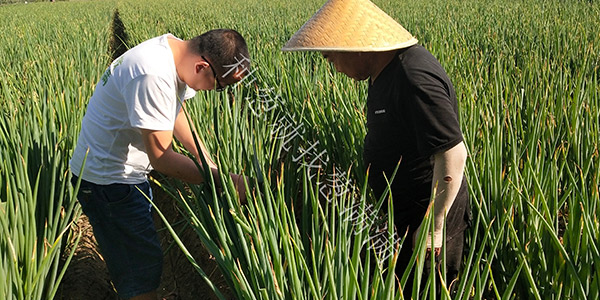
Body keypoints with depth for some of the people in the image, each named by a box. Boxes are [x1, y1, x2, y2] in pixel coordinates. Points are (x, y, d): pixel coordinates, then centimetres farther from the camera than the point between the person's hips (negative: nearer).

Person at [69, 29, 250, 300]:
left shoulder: (179, 52, -5)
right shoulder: (153, 76, -35)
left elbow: (176, 112, 11)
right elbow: (161, 157, -30)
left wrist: (208, 161, 3)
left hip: (128, 172, 9)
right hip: (106, 179, -9)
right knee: (142, 267, -1)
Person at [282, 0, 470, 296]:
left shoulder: (415, 81, -28)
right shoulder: (386, 69, 4)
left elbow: (453, 154, -30)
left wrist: (433, 227, -24)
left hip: (429, 210, -9)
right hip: (403, 208, 9)